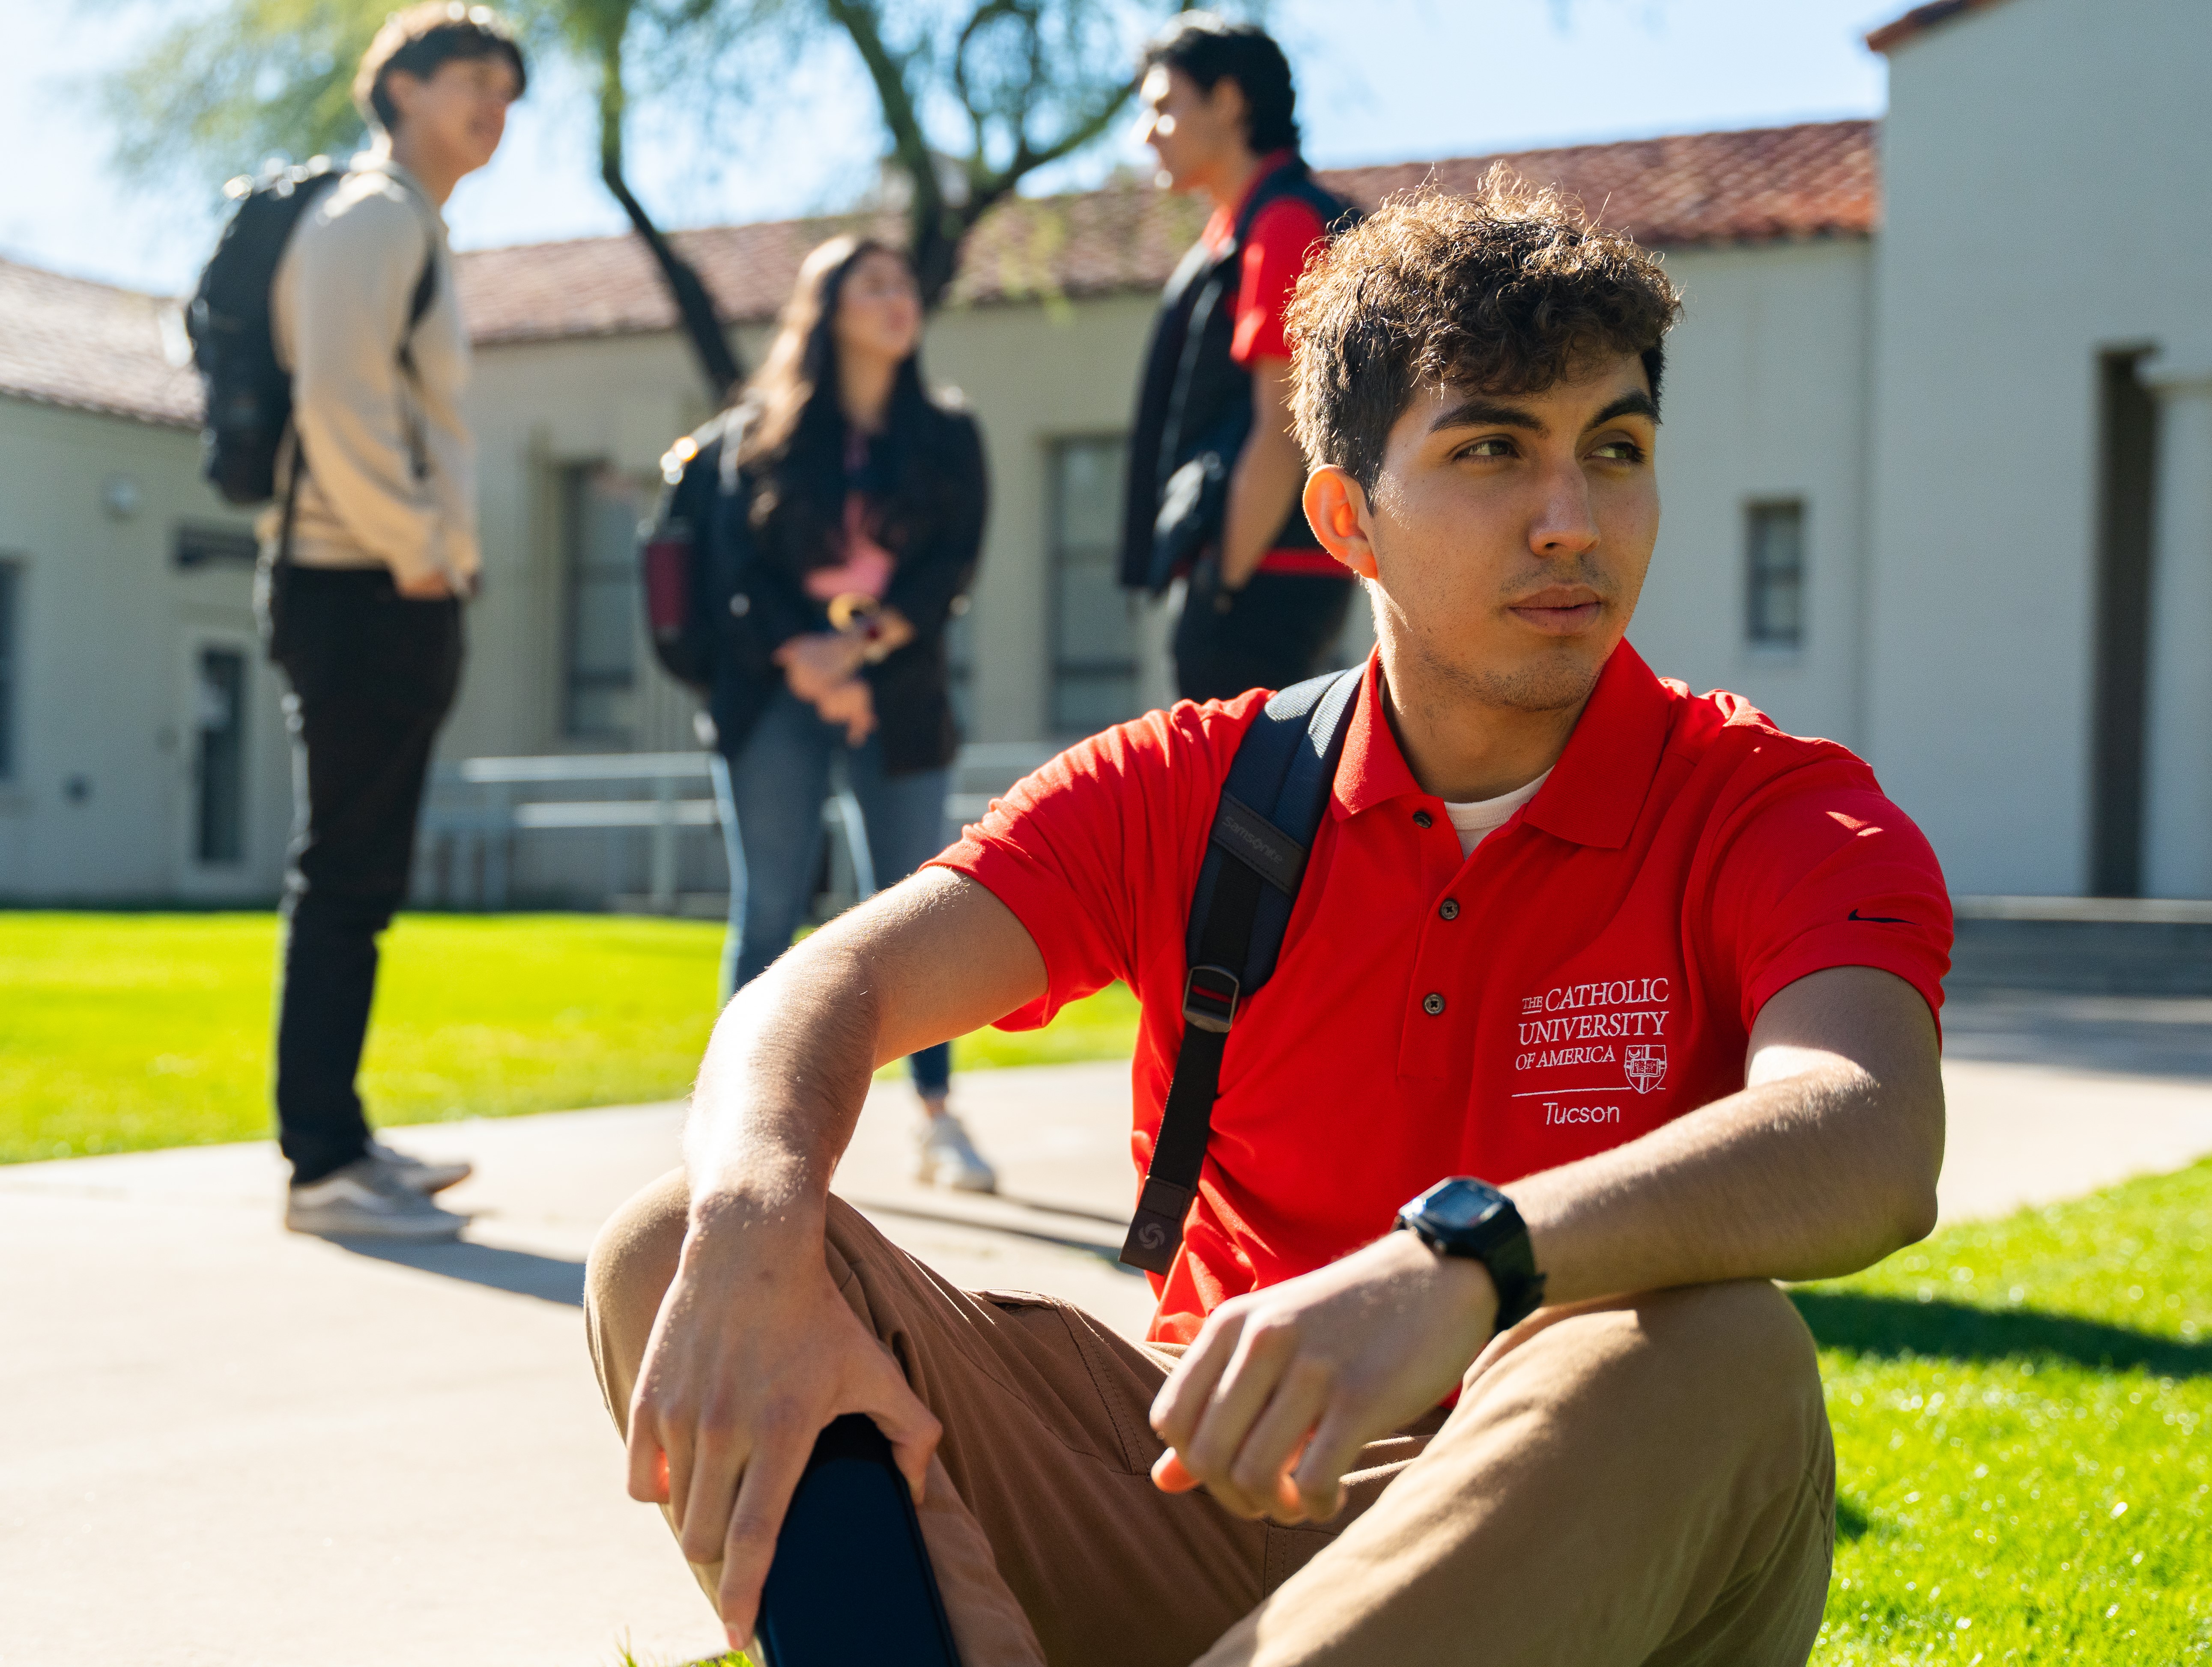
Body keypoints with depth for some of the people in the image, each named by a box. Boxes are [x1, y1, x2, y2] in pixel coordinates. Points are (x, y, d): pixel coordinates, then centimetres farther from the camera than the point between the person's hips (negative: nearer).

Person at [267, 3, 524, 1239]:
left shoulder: (419, 233, 22)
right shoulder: (371, 216, -8)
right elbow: (339, 397, -20)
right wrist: (416, 550, -16)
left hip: (403, 601, 10)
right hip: (363, 593, -10)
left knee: (360, 887, 12)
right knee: (346, 881, -9)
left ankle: (339, 1140, 19)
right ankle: (322, 1167, -6)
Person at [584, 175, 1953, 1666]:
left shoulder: (1778, 816, -4)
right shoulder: (1191, 790, 5)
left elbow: (1874, 1141, -27)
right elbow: (834, 982, -8)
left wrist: (1461, 1264, -46)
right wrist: (754, 1223, -33)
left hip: (1595, 1532, -2)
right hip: (1212, 1483, 3)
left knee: (1720, 1348, -37)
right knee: (675, 1251, -14)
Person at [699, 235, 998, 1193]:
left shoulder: (946, 439, 9)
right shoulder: (765, 431, 6)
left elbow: (952, 566, -1)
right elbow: (741, 566, 0)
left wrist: (858, 646, -13)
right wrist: (811, 669, -12)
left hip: (898, 693, 1)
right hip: (776, 692, -1)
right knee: (768, 909, -2)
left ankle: (938, 1122, 4)